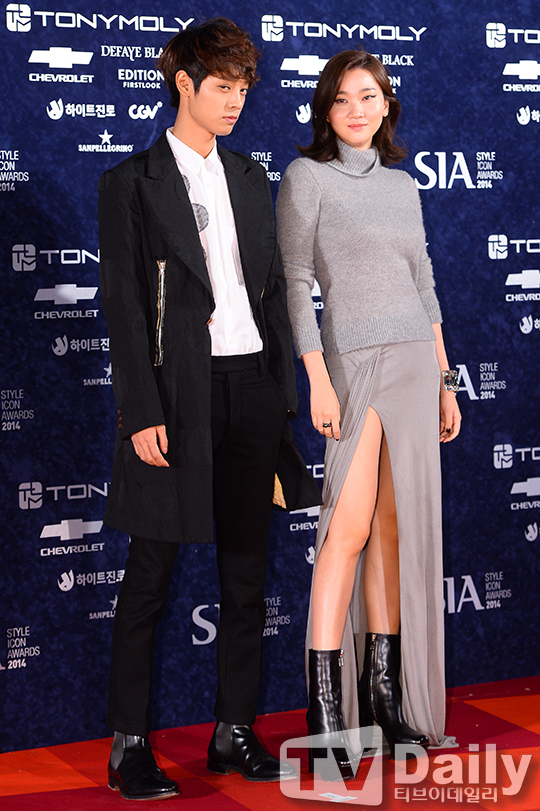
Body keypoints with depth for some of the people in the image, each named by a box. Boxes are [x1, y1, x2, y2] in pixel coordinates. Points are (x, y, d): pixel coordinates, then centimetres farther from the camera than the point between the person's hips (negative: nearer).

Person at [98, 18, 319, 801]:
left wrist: (285, 390, 8)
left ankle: (235, 732, 21)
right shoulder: (132, 182, -1)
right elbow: (124, 305, -7)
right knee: (148, 579, 1)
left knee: (247, 575, 10)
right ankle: (130, 745, 11)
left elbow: (272, 287, 15)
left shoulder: (251, 178, 15)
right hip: (177, 393, -5)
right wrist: (142, 413, -14)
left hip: (252, 387, 6)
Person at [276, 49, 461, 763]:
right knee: (349, 526, -11)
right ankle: (325, 706, -6)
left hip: (417, 363, 6)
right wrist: (318, 379, -14)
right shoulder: (307, 176, -1)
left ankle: (386, 692, 13)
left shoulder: (402, 186, 15)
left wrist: (444, 379, 14)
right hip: (354, 362, -5)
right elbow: (296, 283, -6)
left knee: (400, 525, 5)